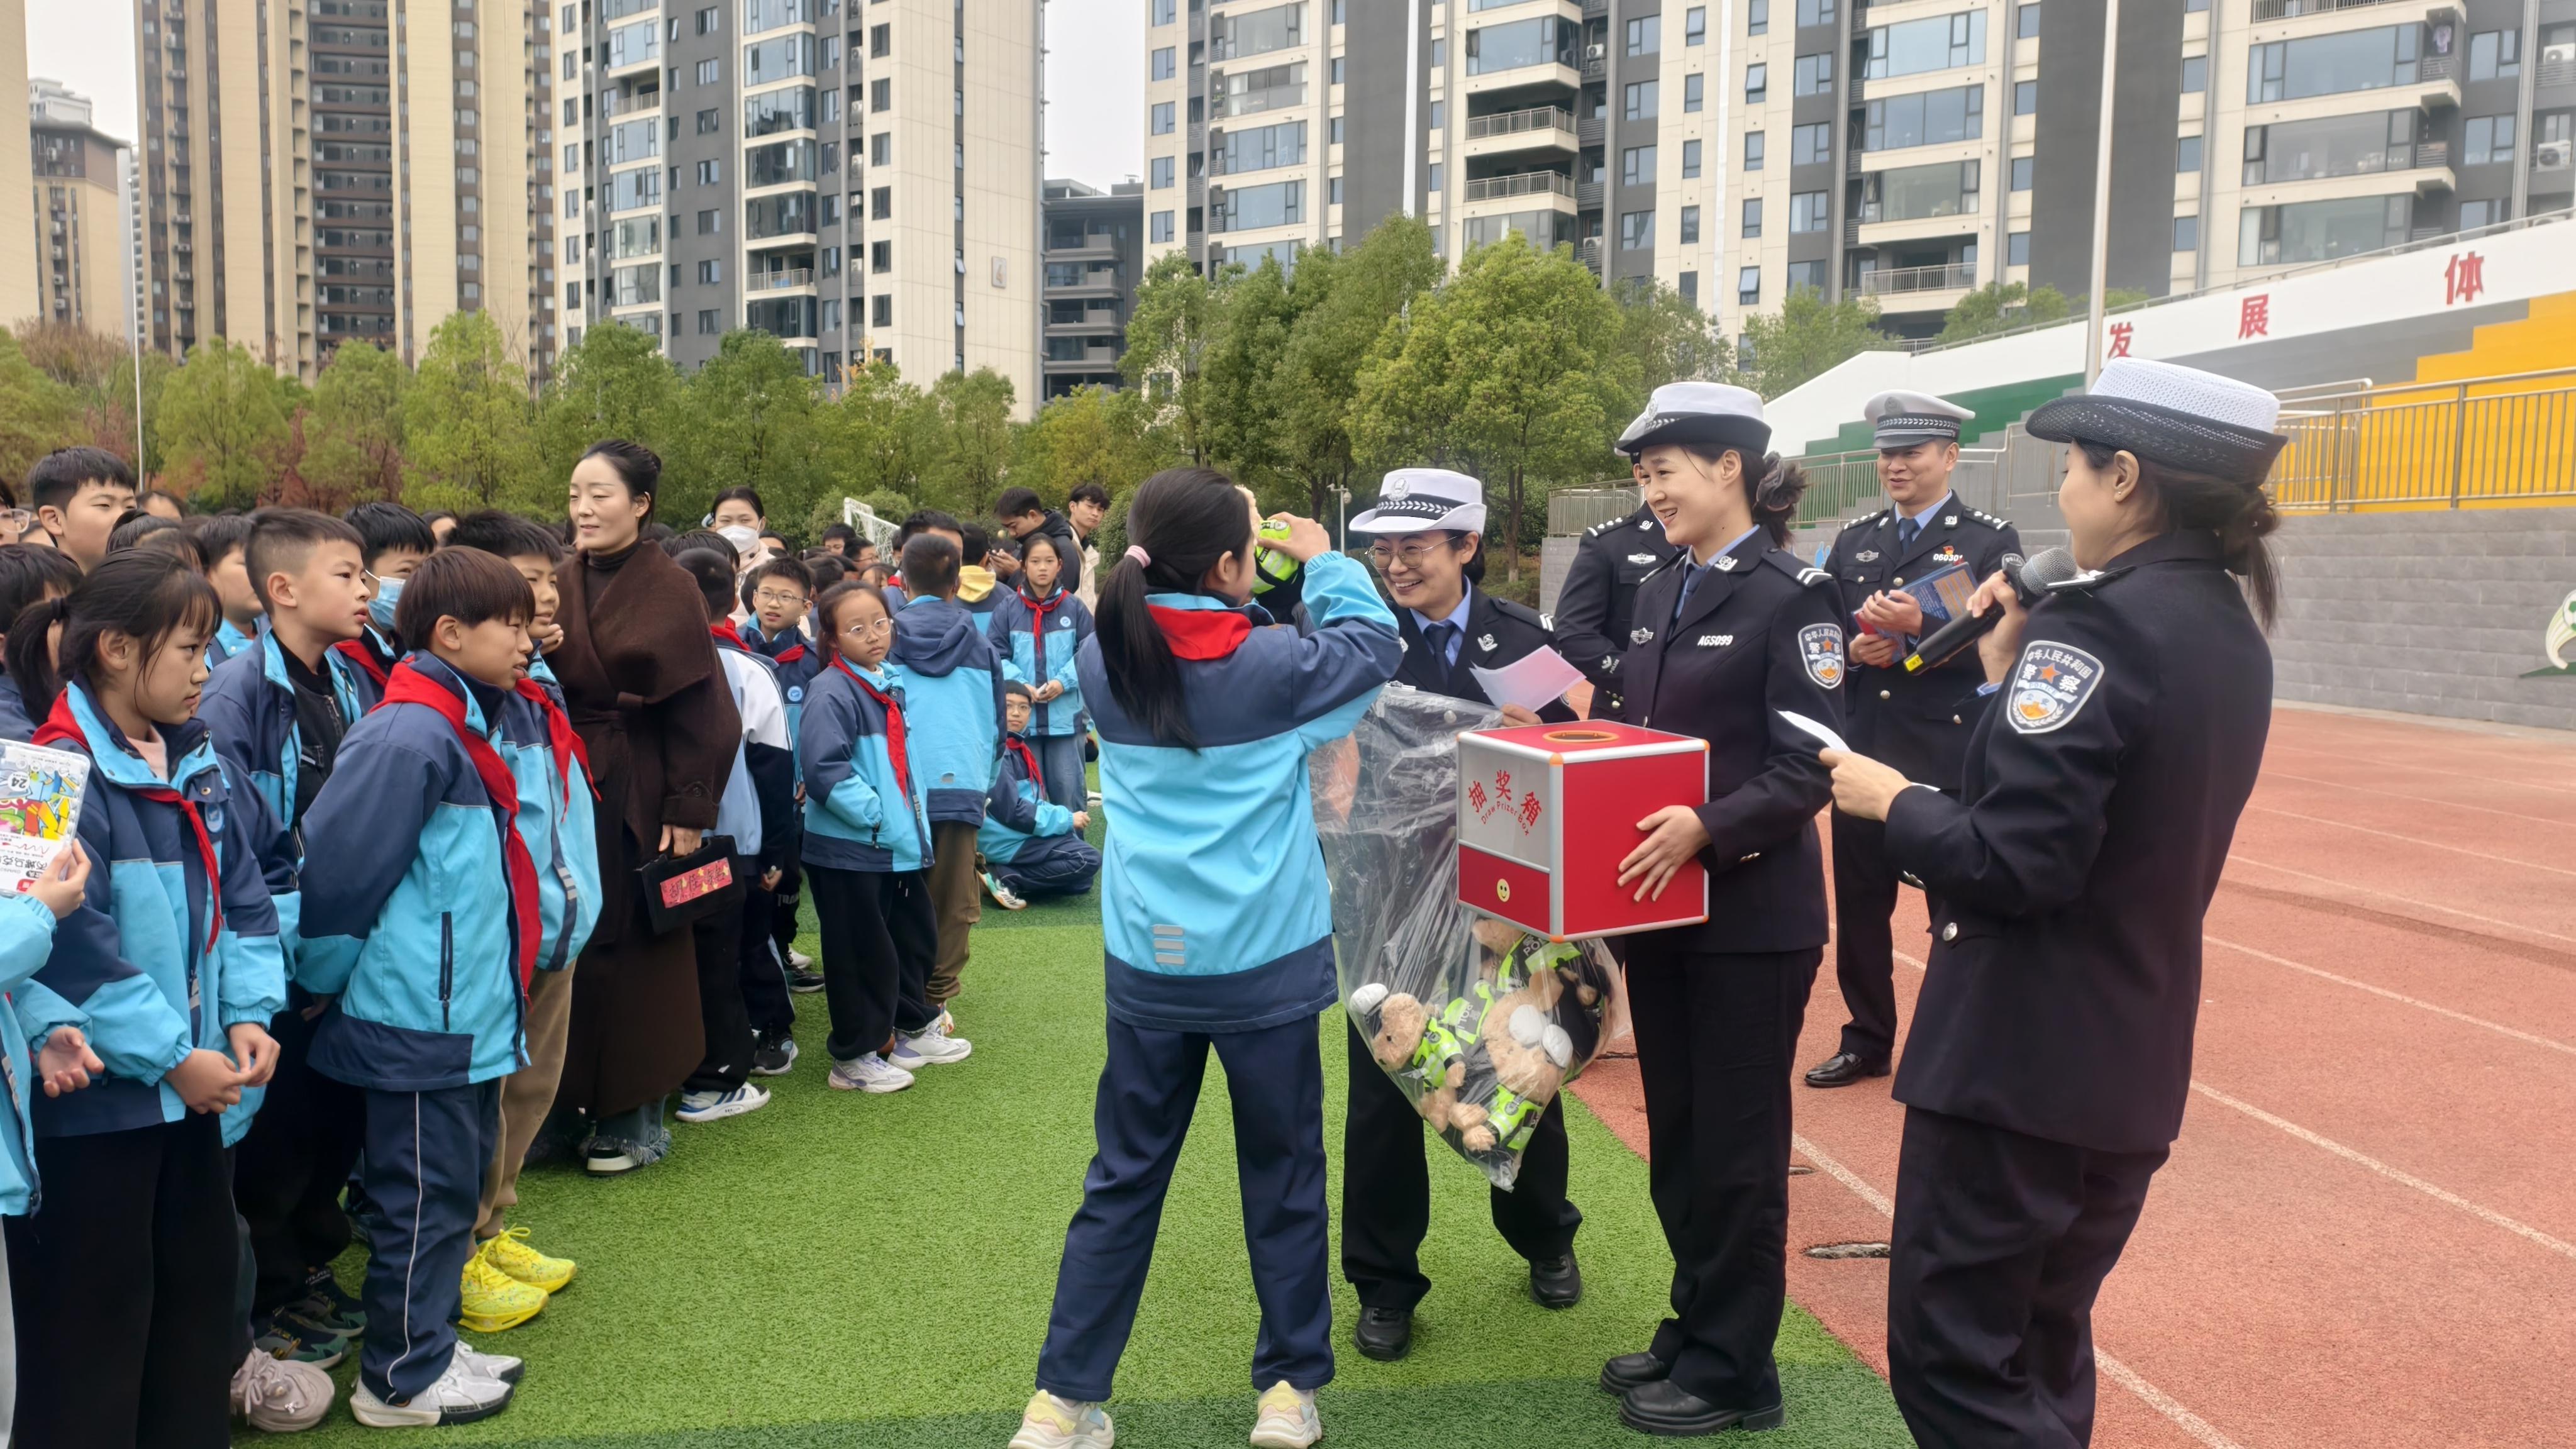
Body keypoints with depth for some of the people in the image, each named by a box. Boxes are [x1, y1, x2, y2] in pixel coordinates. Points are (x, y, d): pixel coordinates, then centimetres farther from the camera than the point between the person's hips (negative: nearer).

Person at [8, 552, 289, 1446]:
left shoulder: (199, 766, 6)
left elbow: (242, 900, 9)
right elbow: (73, 948, -22)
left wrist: (248, 1013, -3)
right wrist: (169, 1054, -19)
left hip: (191, 1085, 8)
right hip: (94, 1094, -8)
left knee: (200, 1280, 18)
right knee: (94, 1310, 6)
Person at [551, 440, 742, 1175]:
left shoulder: (670, 590, -7)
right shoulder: (563, 587, 8)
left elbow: (698, 710, -9)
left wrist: (687, 811, -14)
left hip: (638, 793, -5)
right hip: (569, 789, 5)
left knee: (635, 950, 3)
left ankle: (637, 1119, 15)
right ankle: (574, 1099, 22)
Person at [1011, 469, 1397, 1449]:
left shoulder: (1106, 663, -2)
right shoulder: (1271, 666, -13)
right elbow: (1374, 644, 3)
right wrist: (1324, 562, 15)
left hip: (1147, 963, 4)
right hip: (1266, 962, -3)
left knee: (1124, 1180, 14)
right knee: (1282, 1176, 13)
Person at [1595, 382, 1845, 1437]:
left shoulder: (1792, 596, -12)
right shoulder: (1661, 595, 10)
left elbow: (1810, 766, -17)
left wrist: (1708, 828, -29)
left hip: (1752, 916, -7)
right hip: (1661, 906, 7)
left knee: (1736, 1143, 5)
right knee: (1675, 1135, 16)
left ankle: (1732, 1370, 19)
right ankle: (1693, 1330, 32)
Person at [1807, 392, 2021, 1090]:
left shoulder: (1990, 540, -2)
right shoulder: (1852, 541, 12)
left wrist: (1920, 629, -24)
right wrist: (1853, 650, -9)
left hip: (1950, 758, -4)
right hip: (1862, 754, 5)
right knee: (1859, 904, 11)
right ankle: (1867, 1041, 25)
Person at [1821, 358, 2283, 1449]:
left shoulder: (2096, 621, -20)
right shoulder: (2230, 631, 8)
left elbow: (2013, 865, -25)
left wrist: (1891, 800, -10)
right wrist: (2012, 679, 8)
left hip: (2019, 1054, -9)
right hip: (2133, 1062, 9)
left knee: (1952, 1361, 2)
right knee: (2041, 1349, 22)